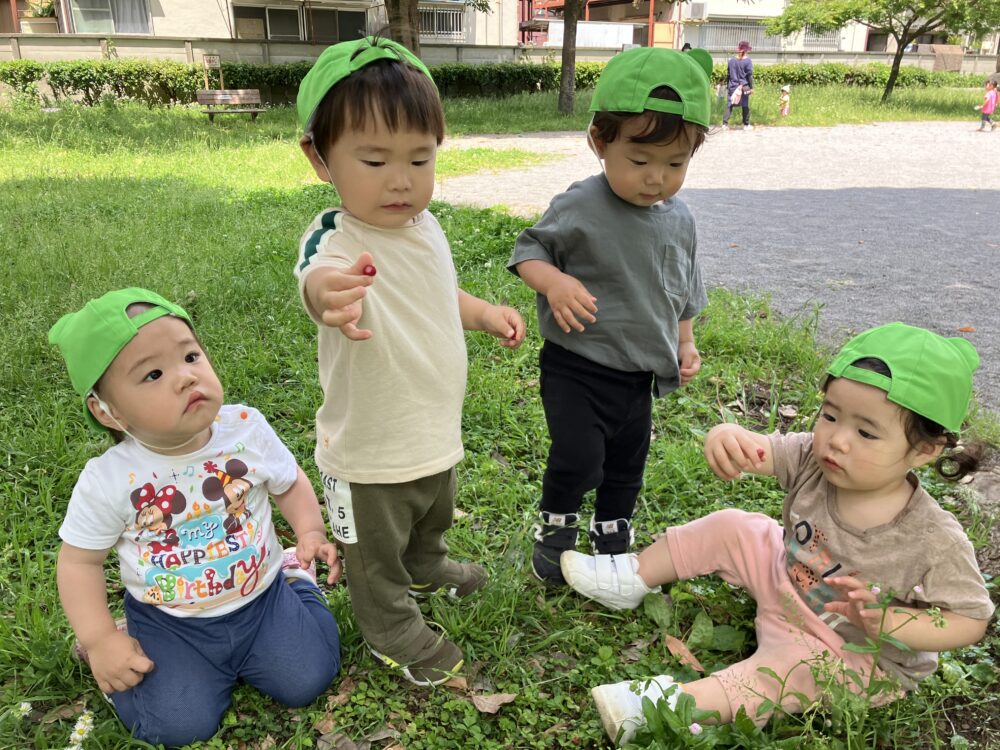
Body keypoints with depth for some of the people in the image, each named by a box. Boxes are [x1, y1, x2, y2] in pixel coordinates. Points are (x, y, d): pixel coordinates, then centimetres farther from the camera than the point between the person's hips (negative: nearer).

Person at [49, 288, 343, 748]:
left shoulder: (247, 429, -15)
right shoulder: (108, 481, -19)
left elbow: (290, 484, 3)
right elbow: (79, 560, -5)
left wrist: (311, 532, -14)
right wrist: (99, 639, -11)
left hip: (262, 598, 1)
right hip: (169, 622, 0)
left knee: (307, 682, -6)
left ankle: (294, 577, 18)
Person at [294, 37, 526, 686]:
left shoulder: (426, 227, -5)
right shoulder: (335, 242, -30)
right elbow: (320, 278, -56)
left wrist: (485, 313, 3)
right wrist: (329, 294, -78)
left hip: (437, 432, 8)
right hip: (369, 455, -7)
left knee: (434, 517, 34)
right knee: (377, 553, 18)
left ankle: (428, 568, 64)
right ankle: (394, 630, 44)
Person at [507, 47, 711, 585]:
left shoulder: (680, 220, 1)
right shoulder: (580, 208, -18)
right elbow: (528, 249, -9)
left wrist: (685, 343, 8)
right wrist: (553, 282, -28)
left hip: (641, 373, 6)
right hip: (577, 366, -6)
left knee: (628, 463, 19)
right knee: (578, 458, -15)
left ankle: (612, 539, 44)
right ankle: (554, 527, 16)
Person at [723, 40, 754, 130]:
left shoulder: (731, 60, 6)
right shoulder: (748, 61, -6)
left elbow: (728, 74, 12)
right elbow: (749, 75, -6)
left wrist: (727, 85, 20)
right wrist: (751, 87, -1)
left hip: (732, 86, 3)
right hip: (744, 87, -3)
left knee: (729, 105, 2)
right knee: (745, 106, 7)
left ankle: (725, 124, -9)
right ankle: (746, 125, 13)